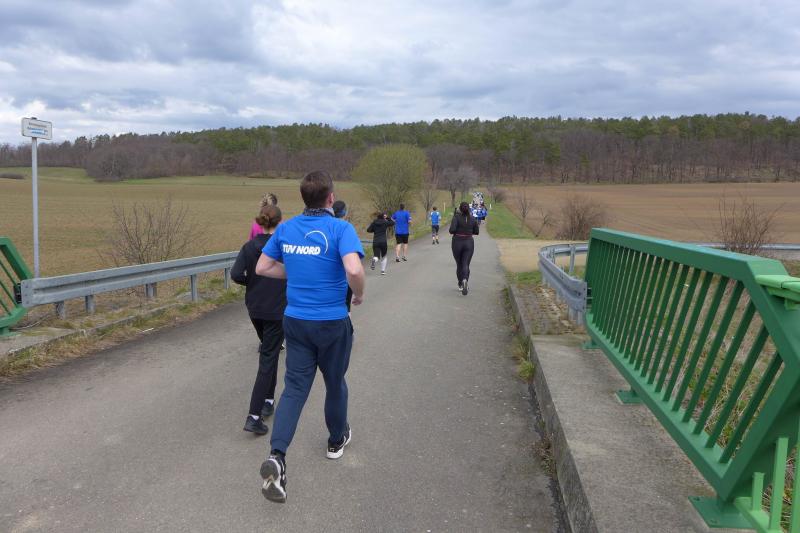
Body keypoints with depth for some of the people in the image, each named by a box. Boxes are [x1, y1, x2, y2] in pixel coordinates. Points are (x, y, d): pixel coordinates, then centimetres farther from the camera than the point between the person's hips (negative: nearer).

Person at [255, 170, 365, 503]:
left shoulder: (286, 229, 2)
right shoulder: (340, 229, -15)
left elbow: (262, 268, 8)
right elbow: (354, 270, -30)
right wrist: (359, 294, -9)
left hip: (295, 320, 4)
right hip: (332, 322, -3)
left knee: (294, 388, 6)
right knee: (335, 383, 18)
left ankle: (276, 456, -12)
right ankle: (337, 440, 39)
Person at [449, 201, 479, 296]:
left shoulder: (456, 217, -10)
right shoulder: (473, 218, 1)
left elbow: (452, 230, -21)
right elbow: (476, 232, 10)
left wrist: (452, 232, 1)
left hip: (457, 243, -1)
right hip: (469, 243, 1)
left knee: (459, 264, 17)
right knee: (466, 265, -4)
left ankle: (460, 285, 30)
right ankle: (465, 281, -34)